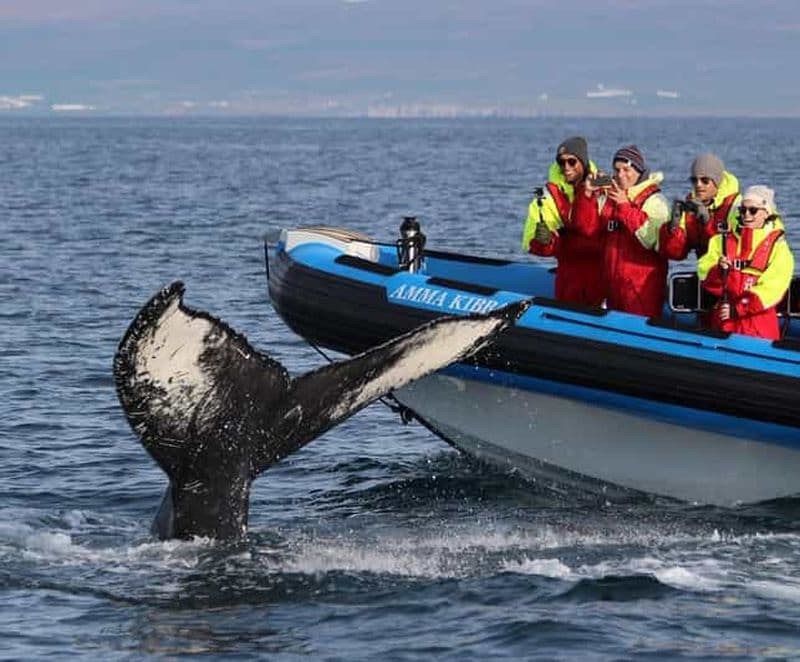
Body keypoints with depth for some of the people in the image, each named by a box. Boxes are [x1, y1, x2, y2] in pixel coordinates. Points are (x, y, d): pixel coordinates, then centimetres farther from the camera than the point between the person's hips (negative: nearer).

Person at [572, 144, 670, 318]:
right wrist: (588, 195, -7)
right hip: (612, 283, 7)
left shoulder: (654, 201, -8)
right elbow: (588, 227, 5)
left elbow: (651, 237, -23)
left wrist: (624, 206, -22)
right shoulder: (607, 197, 11)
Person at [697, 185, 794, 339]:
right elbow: (704, 274, 2)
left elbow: (771, 290, -10)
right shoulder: (722, 241, 10)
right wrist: (718, 271, -21)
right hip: (722, 322, 3)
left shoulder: (778, 247, -2)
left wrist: (736, 309, -17)